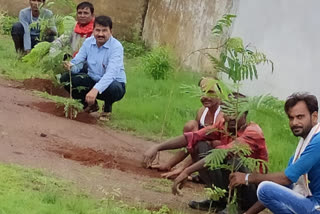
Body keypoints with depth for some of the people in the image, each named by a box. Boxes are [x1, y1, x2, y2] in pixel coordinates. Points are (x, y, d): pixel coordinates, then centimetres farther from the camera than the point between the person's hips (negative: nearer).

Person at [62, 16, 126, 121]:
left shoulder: (116, 47, -21)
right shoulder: (88, 42, -2)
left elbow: (111, 73, -34)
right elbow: (77, 61, -5)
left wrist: (96, 89, -48)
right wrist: (71, 66, -32)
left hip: (114, 82, -5)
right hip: (93, 80, 5)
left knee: (112, 88, -41)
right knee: (65, 78, -11)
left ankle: (107, 108, -2)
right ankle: (90, 104, 11)